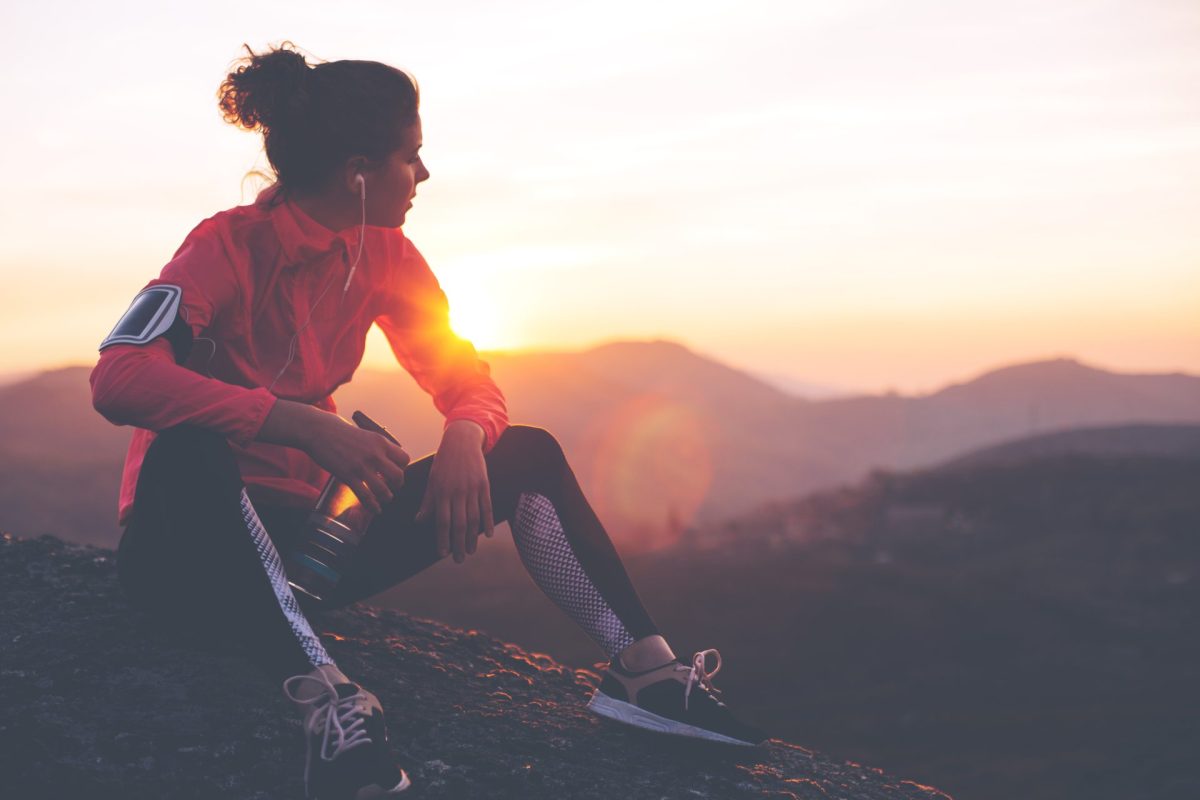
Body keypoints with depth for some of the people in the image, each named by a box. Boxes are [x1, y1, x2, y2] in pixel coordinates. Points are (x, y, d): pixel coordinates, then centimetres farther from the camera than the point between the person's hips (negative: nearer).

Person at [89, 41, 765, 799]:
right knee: (192, 448, -40)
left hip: (301, 534, 6)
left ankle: (643, 667, -12)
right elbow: (118, 378, -33)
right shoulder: (231, 245, -17)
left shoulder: (384, 254, 2)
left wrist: (465, 437, -21)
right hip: (193, 544, -6)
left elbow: (466, 379, 5)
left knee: (528, 455, -3)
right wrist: (309, 428, -40)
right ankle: (324, 695, -49)